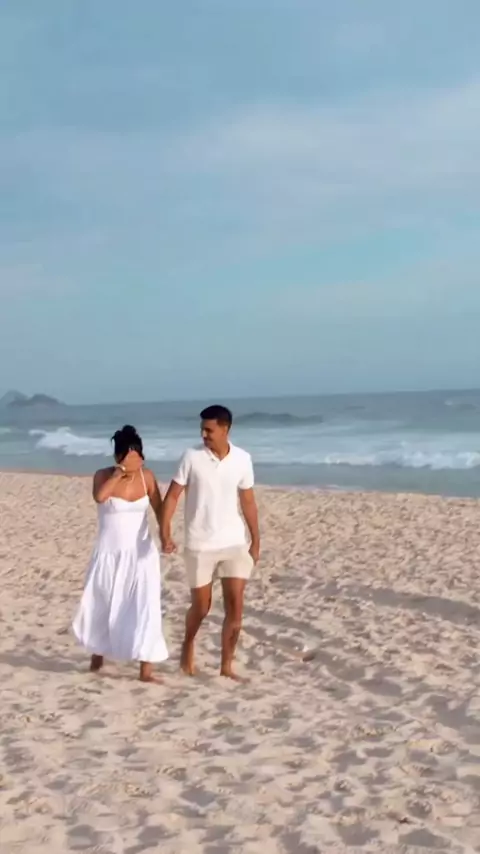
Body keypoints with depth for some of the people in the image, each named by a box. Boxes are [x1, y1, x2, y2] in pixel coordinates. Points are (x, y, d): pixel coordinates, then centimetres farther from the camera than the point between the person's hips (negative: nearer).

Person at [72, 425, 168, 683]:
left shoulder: (147, 477, -2)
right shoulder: (104, 475, -10)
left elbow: (159, 510, 2)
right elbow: (99, 497, -31)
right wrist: (121, 471, -29)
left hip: (141, 554, 1)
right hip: (109, 554, -1)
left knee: (145, 609, -7)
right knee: (101, 607, 12)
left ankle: (146, 669, -4)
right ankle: (97, 656, 36)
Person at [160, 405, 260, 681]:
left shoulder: (242, 459, -1)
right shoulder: (192, 457, -8)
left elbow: (248, 501, 8)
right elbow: (172, 495, -6)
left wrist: (256, 540, 10)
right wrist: (165, 531, -19)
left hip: (234, 543, 2)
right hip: (200, 545, -2)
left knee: (236, 605, -3)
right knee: (201, 606, 8)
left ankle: (227, 665, 9)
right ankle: (188, 644, 38)